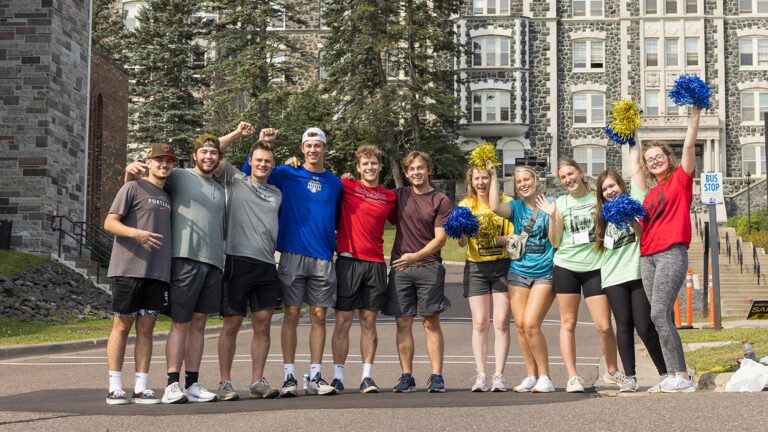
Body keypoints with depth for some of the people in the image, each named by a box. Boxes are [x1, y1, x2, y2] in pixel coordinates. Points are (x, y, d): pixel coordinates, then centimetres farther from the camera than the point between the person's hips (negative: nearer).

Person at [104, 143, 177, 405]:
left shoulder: (168, 196, 20)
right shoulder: (133, 188, 1)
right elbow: (109, 223, -5)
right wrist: (136, 233, -21)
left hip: (158, 272, 6)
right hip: (128, 268, -5)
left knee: (146, 328, 5)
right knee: (122, 325, -1)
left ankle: (141, 388, 6)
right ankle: (115, 387, 3)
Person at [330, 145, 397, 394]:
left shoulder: (390, 197, 11)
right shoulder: (346, 186, 3)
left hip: (375, 264, 2)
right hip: (348, 261, -2)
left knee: (369, 322, 5)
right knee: (343, 321, -1)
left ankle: (367, 376, 9)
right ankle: (338, 376, 5)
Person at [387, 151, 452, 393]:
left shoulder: (441, 201, 1)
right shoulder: (399, 196, 10)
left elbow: (440, 238, -4)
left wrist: (416, 256, -18)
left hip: (429, 267, -3)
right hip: (400, 268, 3)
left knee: (431, 321, -2)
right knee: (403, 322, 2)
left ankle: (436, 376, 0)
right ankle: (406, 377, 7)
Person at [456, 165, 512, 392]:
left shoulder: (506, 203, 0)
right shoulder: (466, 205, 4)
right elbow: (461, 242, -3)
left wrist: (496, 239, -19)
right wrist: (465, 230, -25)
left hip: (502, 265, -1)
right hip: (476, 268, 1)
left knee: (501, 322, -3)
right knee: (480, 323, -1)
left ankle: (499, 375, -1)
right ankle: (481, 376, 0)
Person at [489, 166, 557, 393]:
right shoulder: (516, 207, 7)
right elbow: (495, 207, -15)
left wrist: (553, 214, -19)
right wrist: (493, 177, -8)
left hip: (544, 273, -4)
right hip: (518, 272, 4)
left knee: (531, 324, -14)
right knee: (520, 325, 1)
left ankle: (545, 377, -3)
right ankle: (531, 376, 13)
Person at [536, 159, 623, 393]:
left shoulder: (597, 197, 3)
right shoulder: (560, 203, 7)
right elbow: (555, 242, 6)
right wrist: (552, 217, -6)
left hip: (594, 267, -1)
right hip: (566, 267, 1)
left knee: (604, 325, -4)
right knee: (568, 323, 1)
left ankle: (612, 371, 17)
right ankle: (572, 376, 6)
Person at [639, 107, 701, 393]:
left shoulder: (680, 179, 5)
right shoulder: (650, 193, 21)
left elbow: (689, 145, -7)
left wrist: (695, 114, -11)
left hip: (672, 253, -7)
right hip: (647, 257, 7)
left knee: (659, 313, -18)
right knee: (661, 316, 2)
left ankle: (682, 376, -17)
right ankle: (672, 375, 2)